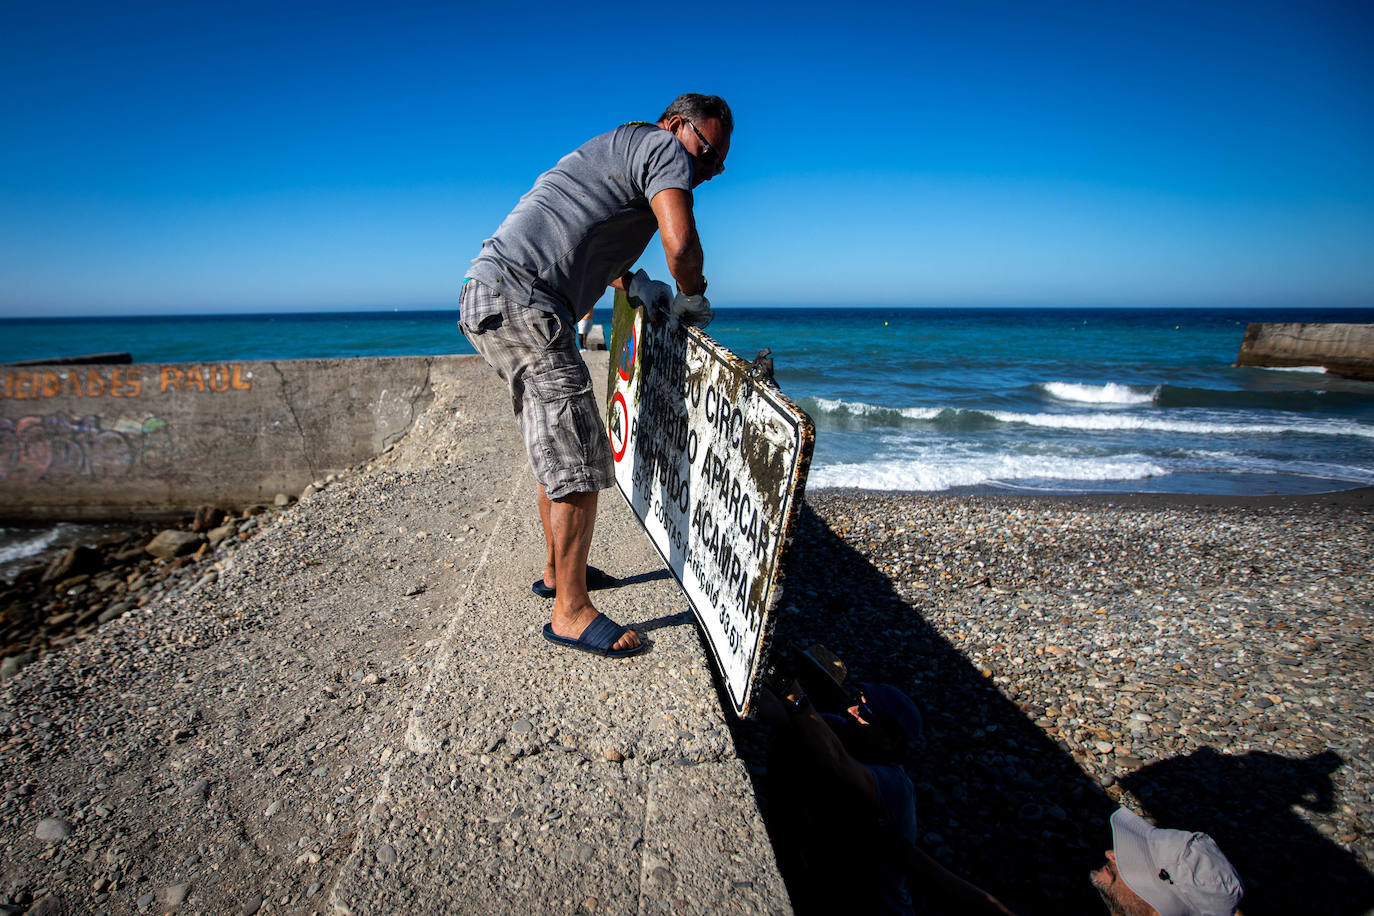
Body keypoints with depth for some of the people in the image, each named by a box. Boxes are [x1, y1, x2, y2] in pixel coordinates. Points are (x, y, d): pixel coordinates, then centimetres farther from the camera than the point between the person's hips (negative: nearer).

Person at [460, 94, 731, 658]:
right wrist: (692, 300, 4)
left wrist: (633, 283, 24)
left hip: (488, 298, 10)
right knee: (577, 458, -8)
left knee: (557, 447, 18)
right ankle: (571, 612, 2)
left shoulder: (621, 148, 29)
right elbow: (682, 245, -17)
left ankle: (558, 570, 32)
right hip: (520, 302, -10)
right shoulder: (664, 148, 0)